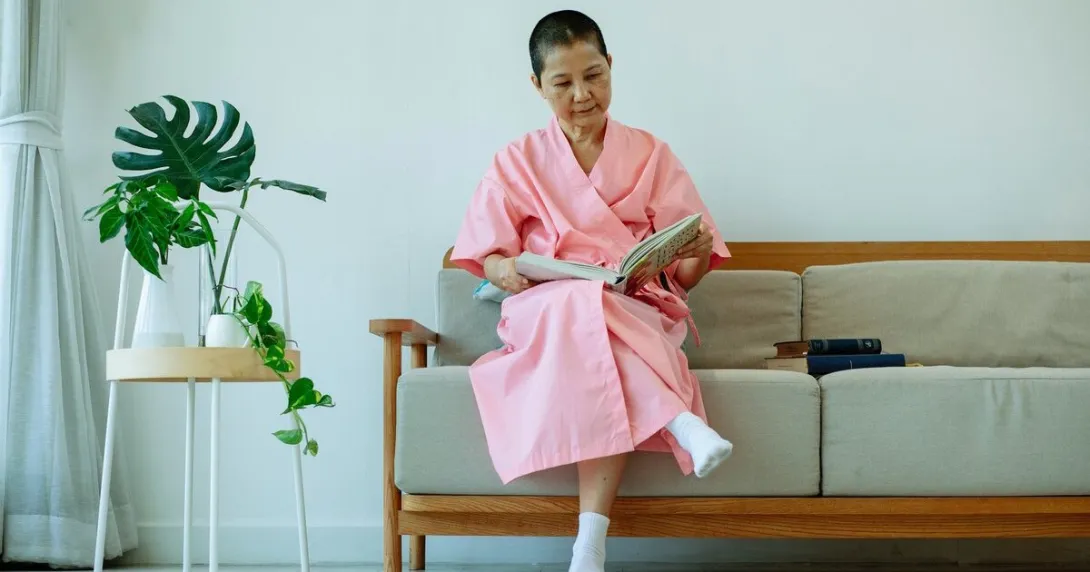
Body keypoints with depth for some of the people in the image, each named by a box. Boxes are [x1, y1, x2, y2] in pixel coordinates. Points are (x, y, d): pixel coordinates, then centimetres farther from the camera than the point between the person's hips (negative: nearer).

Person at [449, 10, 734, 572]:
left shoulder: (649, 154, 12)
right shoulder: (518, 161, 12)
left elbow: (683, 276, 8)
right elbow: (485, 255, 6)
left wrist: (696, 255, -16)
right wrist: (505, 269, -18)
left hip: (641, 314, 0)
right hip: (544, 317, 0)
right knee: (583, 308, -38)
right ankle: (680, 422, -40)